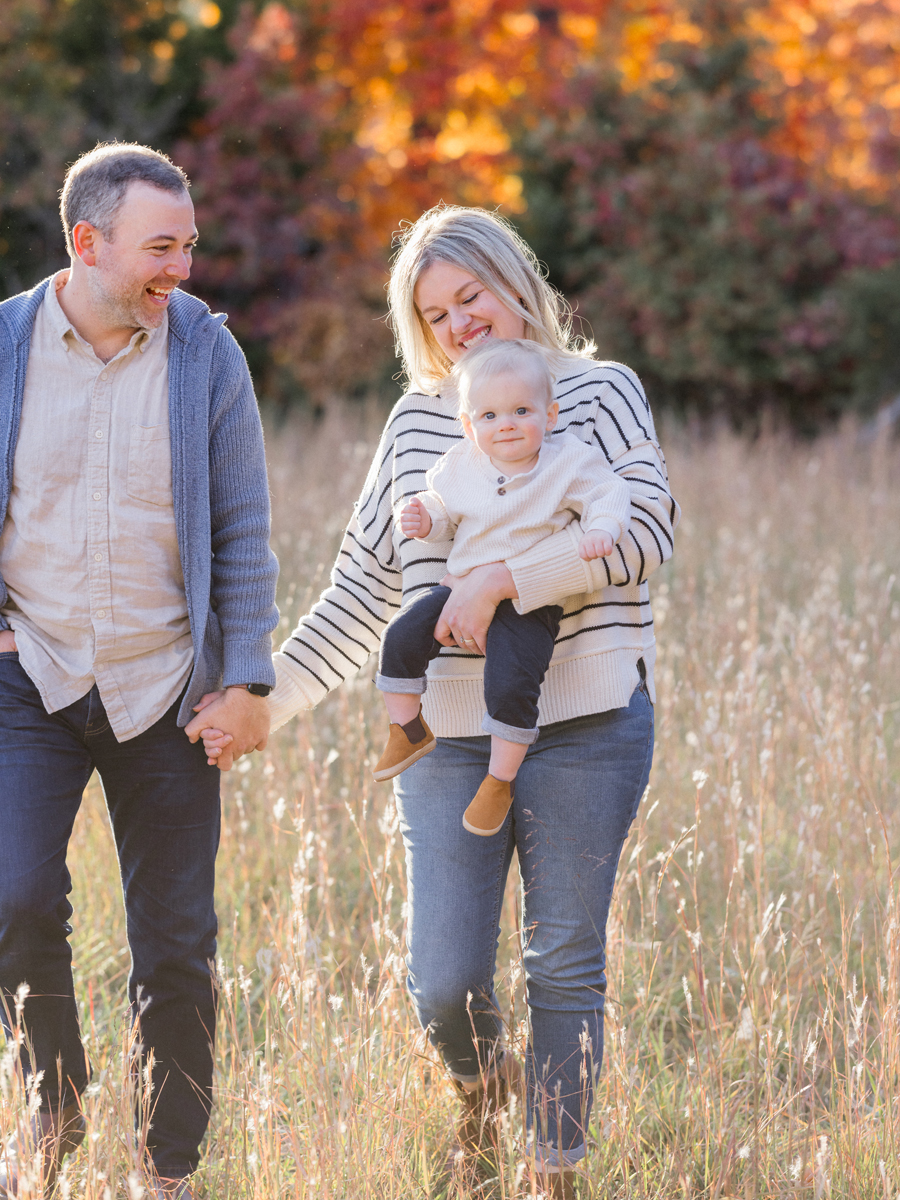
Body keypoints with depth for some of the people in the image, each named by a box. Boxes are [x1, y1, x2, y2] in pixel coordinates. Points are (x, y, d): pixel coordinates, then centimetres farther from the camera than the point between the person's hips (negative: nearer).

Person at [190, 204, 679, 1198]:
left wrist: (499, 581, -20)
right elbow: (362, 590, 14)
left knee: (565, 966, 4)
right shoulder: (418, 420, 12)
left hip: (583, 725, -3)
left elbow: (645, 528, -13)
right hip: (448, 735, 3)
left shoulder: (597, 392, 3)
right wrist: (261, 704, 10)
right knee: (442, 986, 0)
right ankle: (480, 1089, 32)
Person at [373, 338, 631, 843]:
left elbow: (608, 495, -7)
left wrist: (602, 531, -26)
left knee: (511, 686, -22)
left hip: (529, 606, -5)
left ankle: (501, 780, -1)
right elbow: (443, 509, 15)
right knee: (402, 636, -11)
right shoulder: (460, 466, 2)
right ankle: (409, 730, 11)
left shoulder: (571, 461, -8)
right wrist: (424, 521, -6)